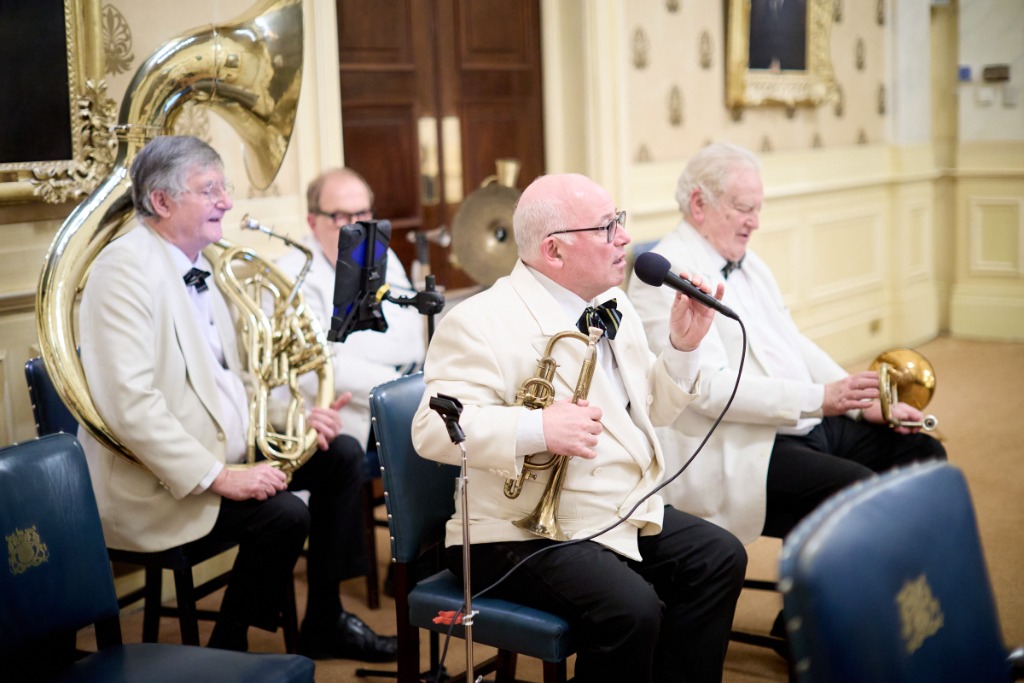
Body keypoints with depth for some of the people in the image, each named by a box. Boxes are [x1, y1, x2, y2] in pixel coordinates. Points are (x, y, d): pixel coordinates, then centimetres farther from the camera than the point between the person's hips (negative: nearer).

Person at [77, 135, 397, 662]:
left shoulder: (199, 267, 11)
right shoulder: (125, 268, -18)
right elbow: (129, 402, -27)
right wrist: (217, 476, -27)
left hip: (226, 451, 10)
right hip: (157, 483, -10)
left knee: (341, 455, 6)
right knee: (283, 514, -25)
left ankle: (323, 623, 17)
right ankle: (226, 654, -2)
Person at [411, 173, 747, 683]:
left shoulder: (612, 307, 12)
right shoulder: (482, 321, -15)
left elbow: (651, 411, 17)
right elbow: (433, 429, -25)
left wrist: (682, 347, 0)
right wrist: (539, 428, -34)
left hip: (629, 513, 9)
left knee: (720, 558, 2)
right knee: (632, 608, -27)